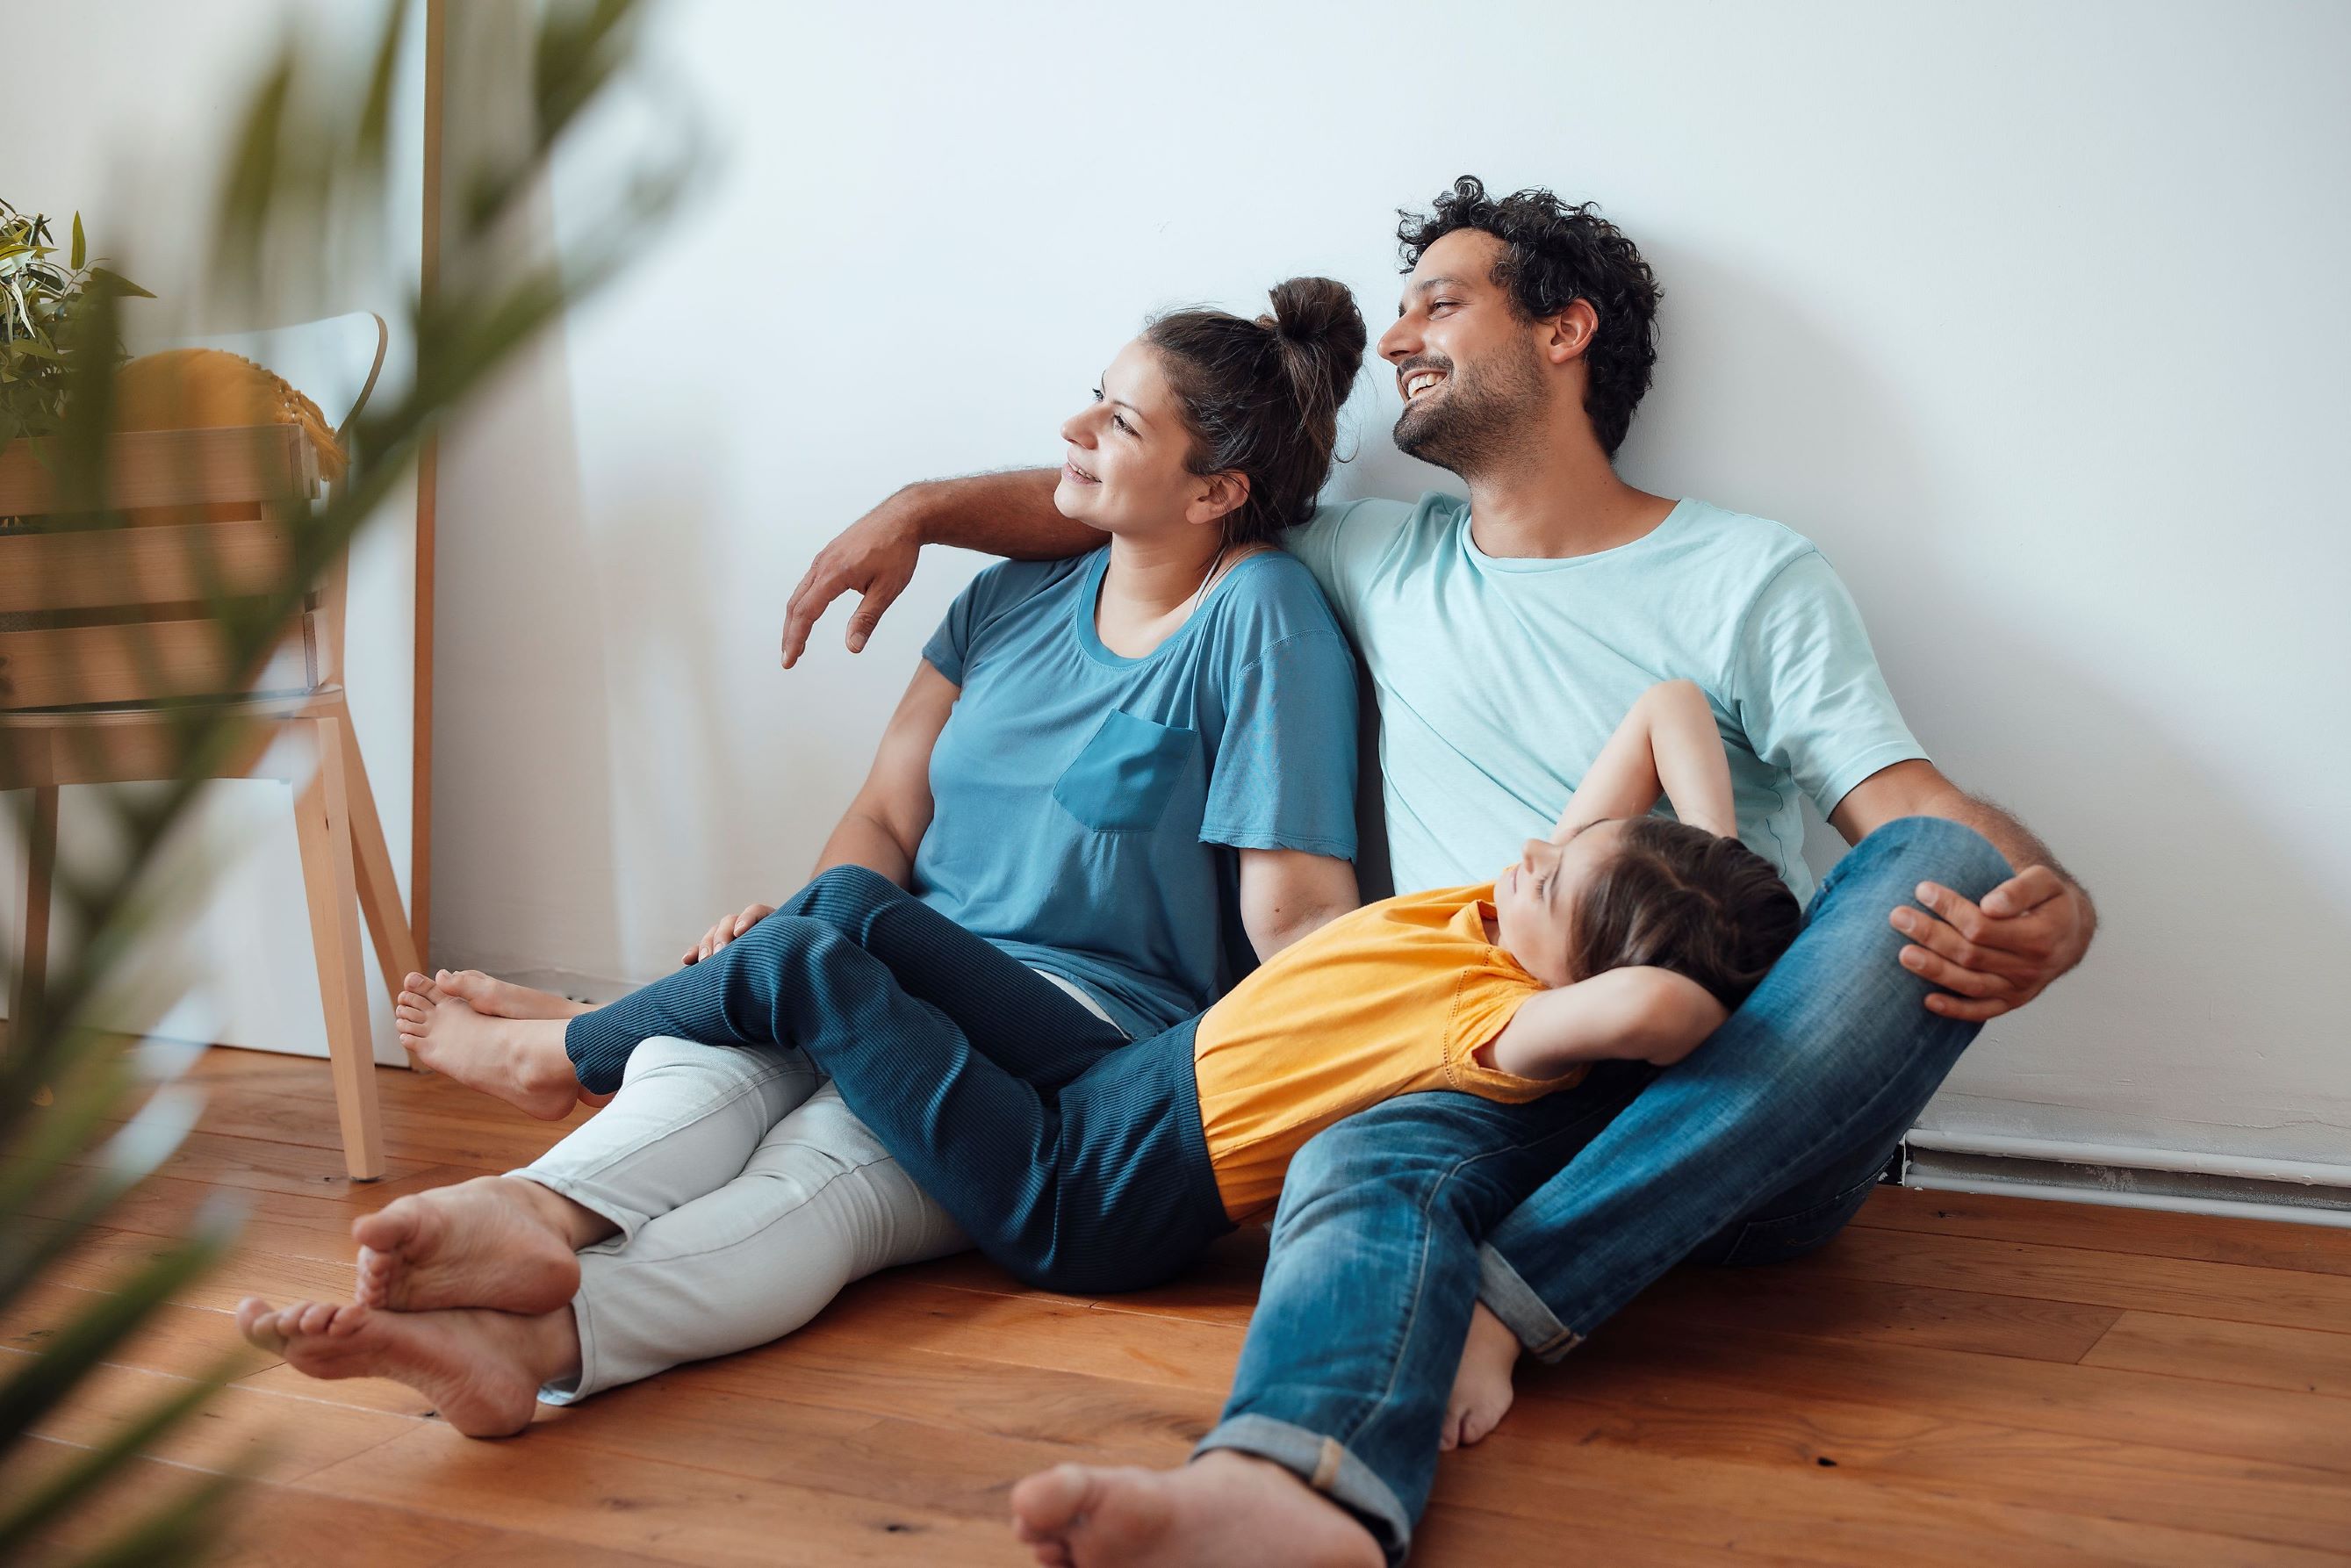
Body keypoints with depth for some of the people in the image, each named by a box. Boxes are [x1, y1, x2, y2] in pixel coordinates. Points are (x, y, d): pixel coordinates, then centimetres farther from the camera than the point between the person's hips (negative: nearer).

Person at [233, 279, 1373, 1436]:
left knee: (825, 1161, -35)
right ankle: (537, 1215, -58)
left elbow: (1295, 913, -9)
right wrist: (796, 931, -11)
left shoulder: (1261, 617, -2)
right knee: (733, 1041, -32)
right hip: (915, 994, 4)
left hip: (1094, 1037, -4)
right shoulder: (1012, 602, 16)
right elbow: (886, 819, 10)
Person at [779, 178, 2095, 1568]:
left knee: (1946, 868, -30)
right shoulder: (1380, 561, 21)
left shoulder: (1752, 578, 8)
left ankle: (1514, 1298, -35)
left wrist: (2046, 909, -26)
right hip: (1494, 1081, 2)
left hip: (1742, 1120, -1)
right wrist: (920, 510, 21)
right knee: (1360, 1161, -33)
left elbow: (1919, 816, -3)